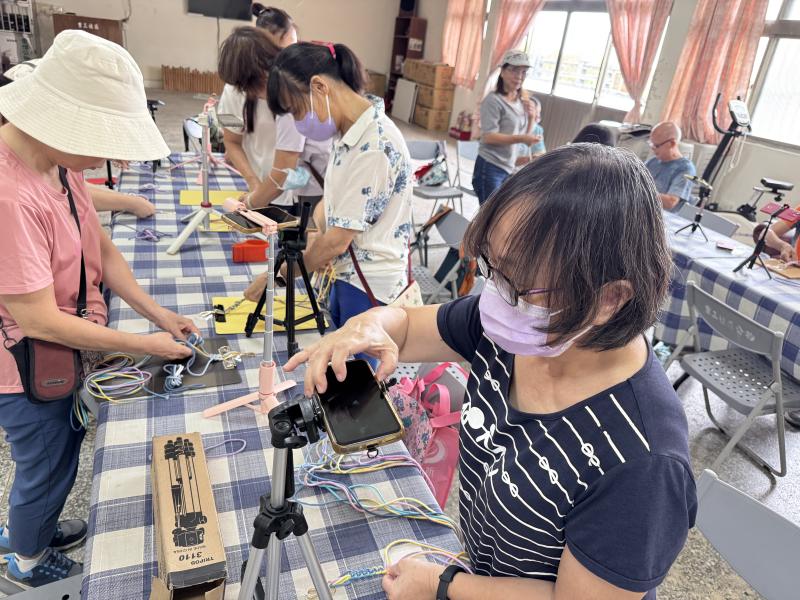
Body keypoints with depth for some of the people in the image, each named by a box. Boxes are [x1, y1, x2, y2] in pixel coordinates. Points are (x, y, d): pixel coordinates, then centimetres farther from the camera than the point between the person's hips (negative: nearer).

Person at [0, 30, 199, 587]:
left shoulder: (58, 159, -6)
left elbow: (101, 248, 1)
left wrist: (158, 313, -6)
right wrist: (145, 345, -22)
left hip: (61, 351, 8)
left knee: (62, 455, 29)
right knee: (47, 469, 18)